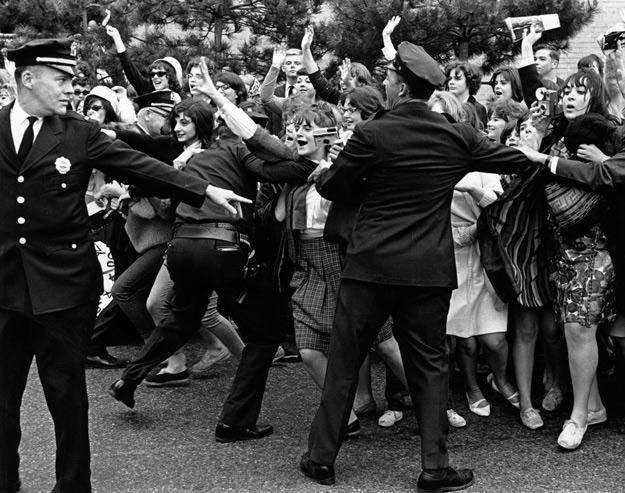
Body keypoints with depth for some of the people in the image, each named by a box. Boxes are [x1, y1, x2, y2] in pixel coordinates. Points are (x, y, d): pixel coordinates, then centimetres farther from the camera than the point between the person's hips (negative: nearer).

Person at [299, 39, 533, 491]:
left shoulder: (372, 134, -10)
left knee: (344, 362, 8)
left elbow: (333, 187, -1)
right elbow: (516, 160, 9)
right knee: (429, 365, 10)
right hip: (430, 270, 2)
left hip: (370, 266, -2)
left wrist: (320, 174, 20)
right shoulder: (458, 137, 0)